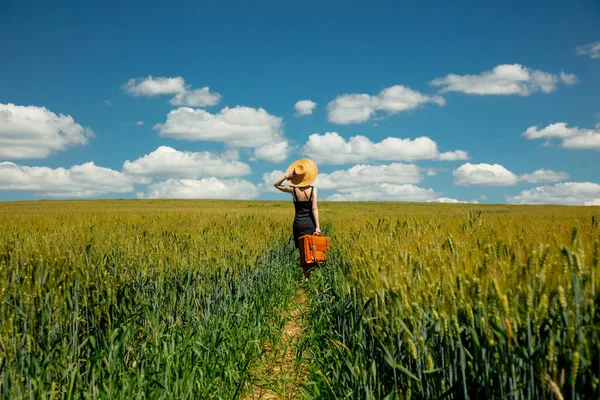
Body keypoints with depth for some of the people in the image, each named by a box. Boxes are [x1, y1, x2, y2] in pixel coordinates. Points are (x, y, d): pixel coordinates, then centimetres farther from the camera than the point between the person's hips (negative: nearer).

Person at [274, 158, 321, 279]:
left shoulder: (293, 190, -5)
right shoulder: (313, 189, -7)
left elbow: (276, 185, 11)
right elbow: (314, 208, -11)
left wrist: (286, 177, -5)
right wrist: (317, 226, -10)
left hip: (298, 223, 1)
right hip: (310, 223, 0)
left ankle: (306, 276, 6)